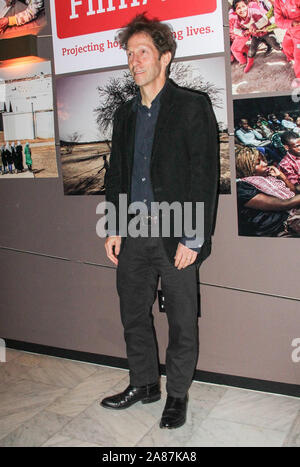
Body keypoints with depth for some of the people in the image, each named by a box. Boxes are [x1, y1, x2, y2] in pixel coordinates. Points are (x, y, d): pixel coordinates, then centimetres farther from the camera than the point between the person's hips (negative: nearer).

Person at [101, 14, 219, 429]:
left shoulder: (192, 106, -4)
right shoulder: (125, 114, 14)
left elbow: (205, 174, -10)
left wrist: (193, 238, -15)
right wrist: (114, 230, 9)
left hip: (175, 235, -5)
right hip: (134, 234, 6)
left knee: (182, 321, 6)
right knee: (133, 314, 15)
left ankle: (177, 395, 26)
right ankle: (144, 384, 35)